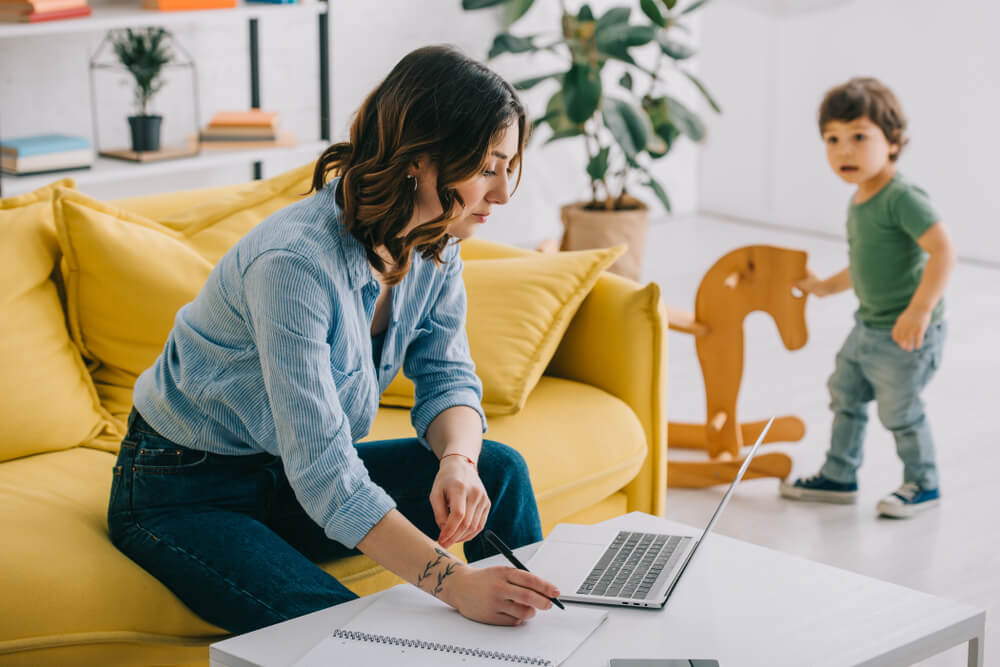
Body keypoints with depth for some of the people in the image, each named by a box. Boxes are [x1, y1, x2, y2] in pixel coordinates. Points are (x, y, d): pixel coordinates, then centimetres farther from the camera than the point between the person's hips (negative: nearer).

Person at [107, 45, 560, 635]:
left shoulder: (435, 243, -9)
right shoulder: (295, 262, -34)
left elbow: (447, 378, -2)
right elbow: (321, 472, -38)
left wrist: (457, 460, -26)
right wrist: (456, 583, -46)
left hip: (293, 475, 7)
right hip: (184, 493, -7)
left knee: (499, 469, -11)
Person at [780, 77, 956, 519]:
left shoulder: (902, 198, -22)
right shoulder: (858, 202, 7)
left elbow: (943, 250, -31)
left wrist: (920, 309, -37)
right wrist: (829, 287, 28)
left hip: (905, 333, -10)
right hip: (868, 325, 10)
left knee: (899, 411, 2)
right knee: (845, 395, 19)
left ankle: (923, 486, 24)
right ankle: (838, 478, 35)